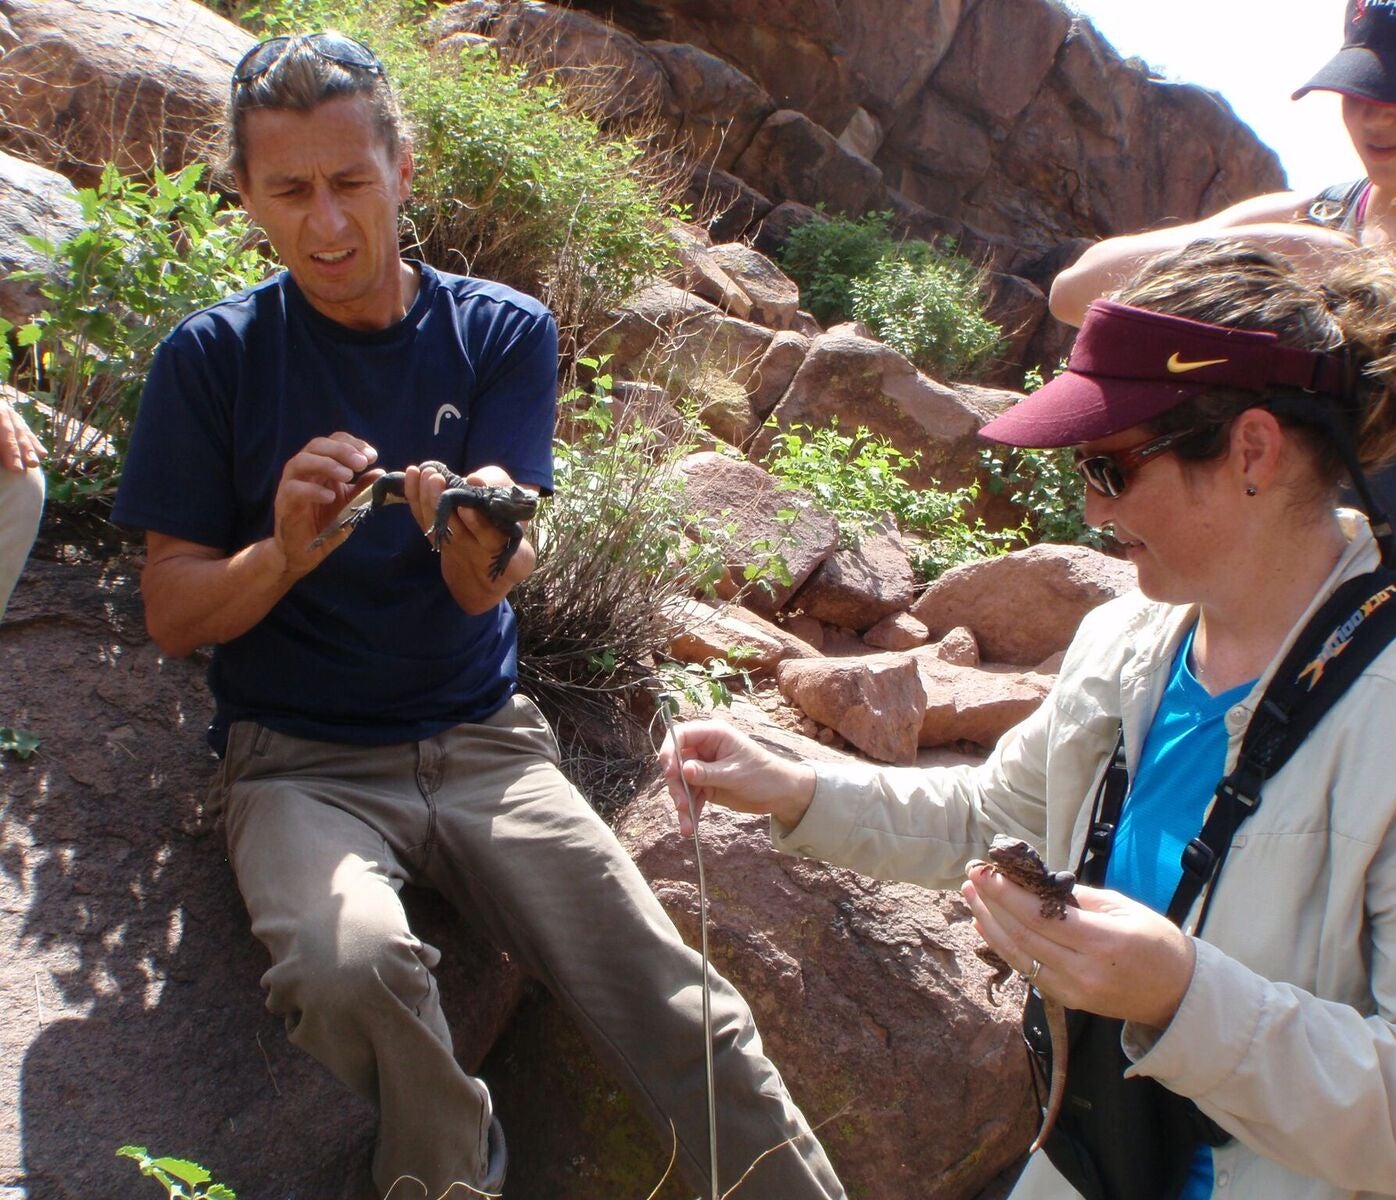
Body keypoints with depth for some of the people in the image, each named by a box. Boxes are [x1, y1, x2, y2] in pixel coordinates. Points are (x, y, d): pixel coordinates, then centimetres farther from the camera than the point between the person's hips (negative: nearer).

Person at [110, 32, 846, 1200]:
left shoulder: (503, 333, 2)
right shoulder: (212, 357, 0)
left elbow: (486, 587, -7)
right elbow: (174, 612, -1)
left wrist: (481, 546, -31)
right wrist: (286, 550, -22)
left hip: (481, 737, 1)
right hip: (298, 756, 0)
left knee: (679, 1012, -16)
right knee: (350, 966, -31)